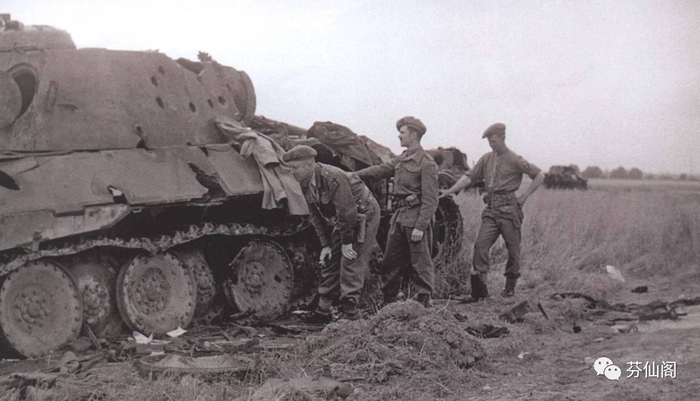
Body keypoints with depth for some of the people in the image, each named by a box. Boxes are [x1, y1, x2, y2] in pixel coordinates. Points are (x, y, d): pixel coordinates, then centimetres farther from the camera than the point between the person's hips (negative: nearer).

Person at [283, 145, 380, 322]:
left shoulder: (332, 178, -32)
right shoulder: (306, 183, -5)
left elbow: (347, 212, -29)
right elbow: (316, 216, 4)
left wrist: (346, 242, -22)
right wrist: (325, 244, -1)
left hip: (364, 215, -8)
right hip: (342, 220, 8)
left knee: (351, 262, -12)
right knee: (330, 261, 6)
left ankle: (349, 311, -8)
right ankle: (323, 310, 12)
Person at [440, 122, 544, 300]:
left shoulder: (514, 160, -4)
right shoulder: (486, 159, 11)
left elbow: (539, 175, 0)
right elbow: (469, 177, 11)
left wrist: (524, 196, -3)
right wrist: (449, 191, 1)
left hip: (509, 207, -4)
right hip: (491, 208, 5)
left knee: (512, 248, 5)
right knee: (481, 244, -8)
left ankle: (510, 286, 22)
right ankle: (480, 288, -9)